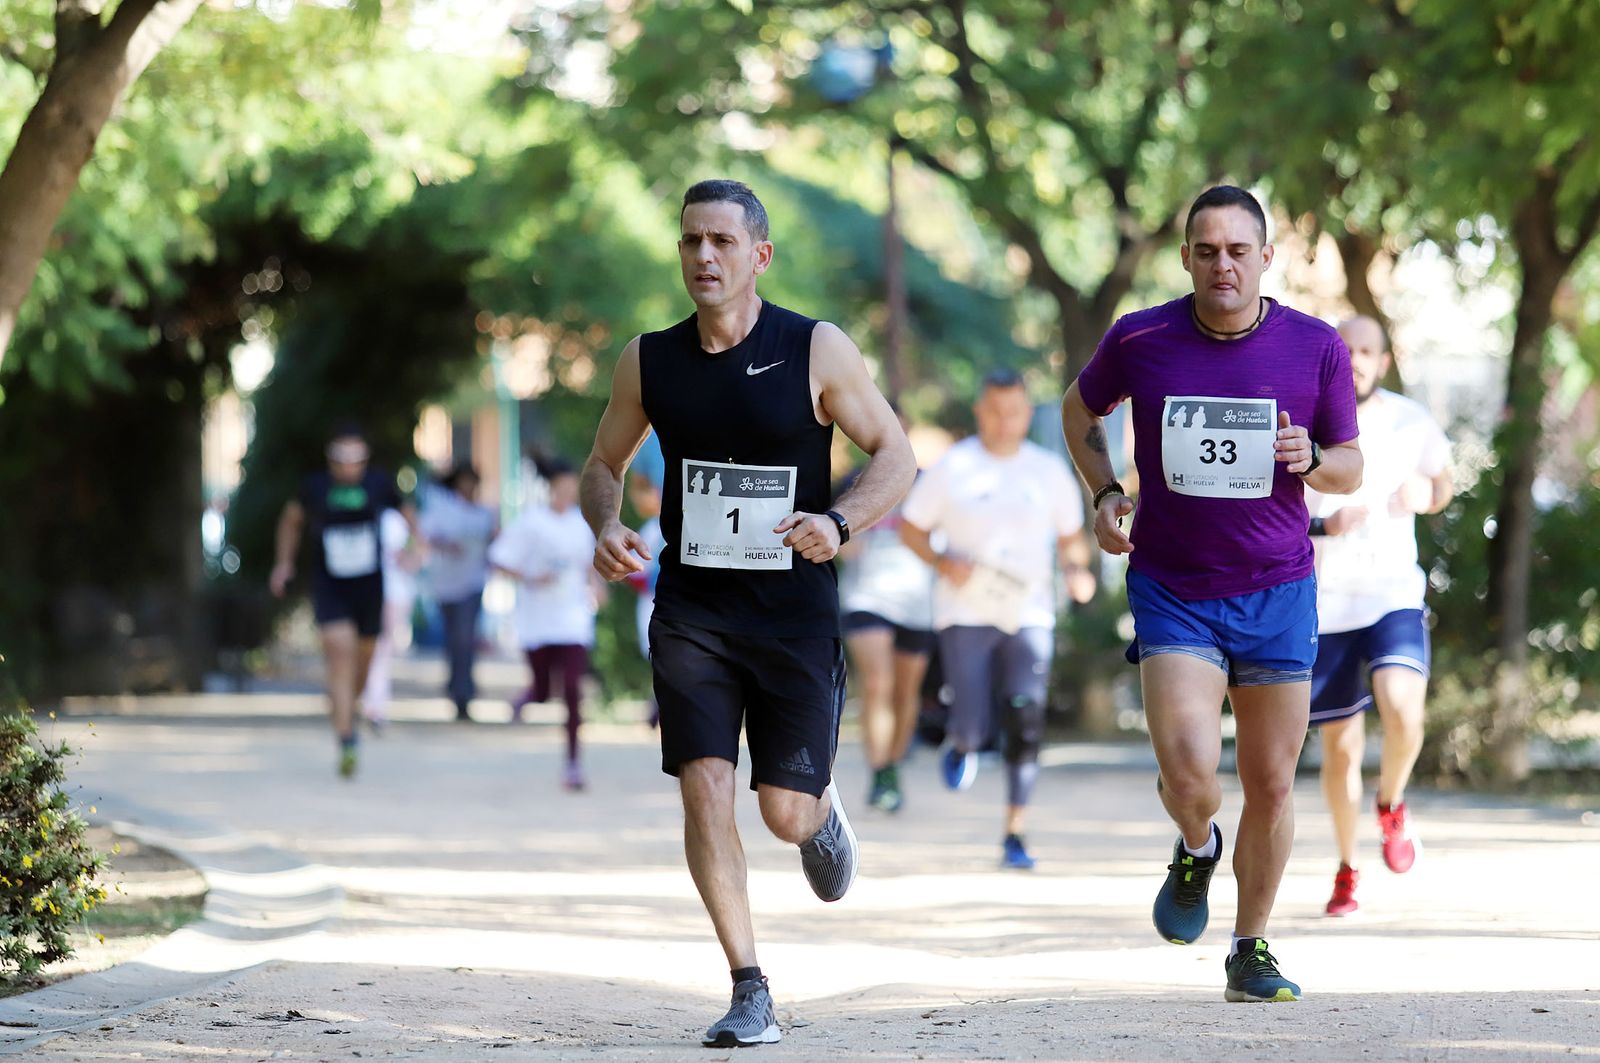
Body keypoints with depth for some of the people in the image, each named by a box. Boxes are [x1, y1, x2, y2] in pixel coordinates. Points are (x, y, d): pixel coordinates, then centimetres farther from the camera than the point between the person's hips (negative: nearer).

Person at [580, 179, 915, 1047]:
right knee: (705, 788, -13)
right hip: (692, 610, 2)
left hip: (796, 613, -2)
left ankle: (824, 813, 39)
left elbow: (896, 455, -3)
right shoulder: (649, 360, 1)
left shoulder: (817, 351, -8)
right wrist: (606, 528, -9)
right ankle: (750, 993, -4)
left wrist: (839, 522, -22)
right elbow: (604, 463, 13)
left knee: (787, 815, -1)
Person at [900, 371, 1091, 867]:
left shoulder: (1050, 471, 6)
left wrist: (1076, 568, -5)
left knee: (1026, 720, -13)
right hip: (966, 615, -1)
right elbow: (912, 528, 6)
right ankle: (960, 744, 30)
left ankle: (1014, 835, -5)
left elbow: (1071, 536, 17)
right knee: (974, 727, -10)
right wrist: (943, 563, -12)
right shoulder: (951, 468, 0)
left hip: (1029, 615, 1)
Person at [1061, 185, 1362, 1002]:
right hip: (1170, 591, -1)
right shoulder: (1139, 341, -5)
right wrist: (1103, 492, 0)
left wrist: (1310, 459, -16)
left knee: (1271, 785, 6)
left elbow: (1351, 468, 6)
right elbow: (1079, 410, 15)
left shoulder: (1316, 347, -4)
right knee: (1189, 774, -17)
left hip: (1277, 592, 1)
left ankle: (1251, 949, 24)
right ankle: (1195, 851, 18)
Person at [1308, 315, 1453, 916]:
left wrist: (1424, 494, -6)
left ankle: (1391, 807, 6)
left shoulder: (1412, 422, 2)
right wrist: (1323, 526, -19)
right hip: (1324, 603, 0)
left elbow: (1441, 485, 18)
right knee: (1340, 748, 3)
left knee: (1402, 709, -26)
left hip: (1395, 595, 0)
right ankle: (1347, 869, 25)